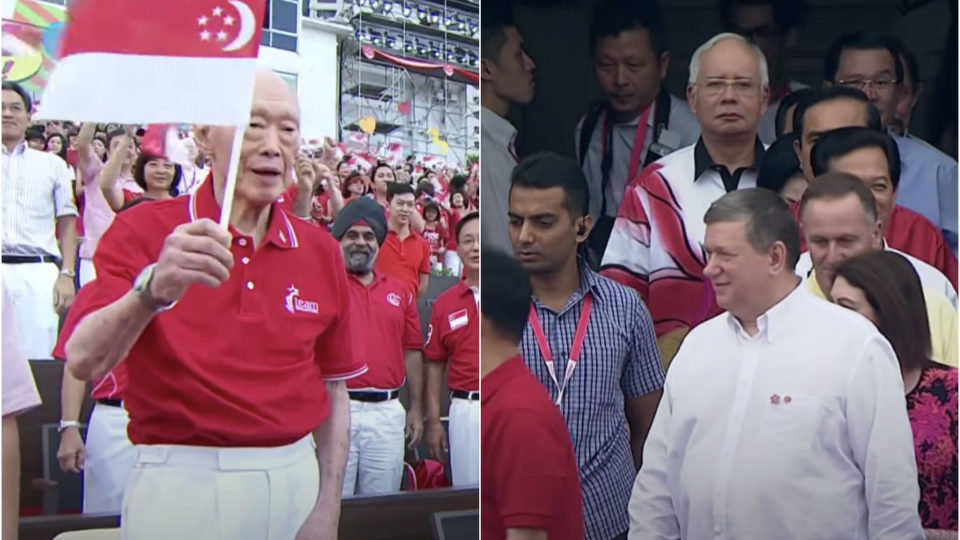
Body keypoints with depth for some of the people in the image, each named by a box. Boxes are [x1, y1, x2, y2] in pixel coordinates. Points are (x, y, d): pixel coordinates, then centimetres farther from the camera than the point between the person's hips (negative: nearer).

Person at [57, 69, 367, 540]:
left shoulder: (320, 251, 4)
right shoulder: (143, 230, -7)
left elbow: (333, 390, 8)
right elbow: (83, 361, -20)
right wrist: (153, 290, -37)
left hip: (295, 481, 4)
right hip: (181, 486, -4)